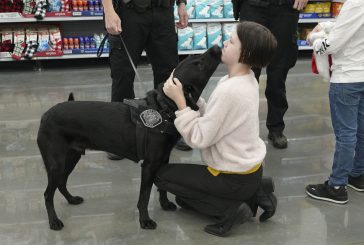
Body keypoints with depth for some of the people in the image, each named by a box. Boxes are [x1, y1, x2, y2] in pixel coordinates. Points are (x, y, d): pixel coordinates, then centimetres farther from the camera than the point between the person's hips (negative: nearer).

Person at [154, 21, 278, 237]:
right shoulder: (247, 79, 0)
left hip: (236, 177, -9)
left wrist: (180, 101, -21)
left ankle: (230, 208, -3)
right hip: (250, 168, 9)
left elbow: (199, 138, -24)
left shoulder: (228, 91, -29)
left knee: (162, 175, 5)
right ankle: (252, 195, 11)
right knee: (186, 198, 26)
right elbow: (213, 118, 4)